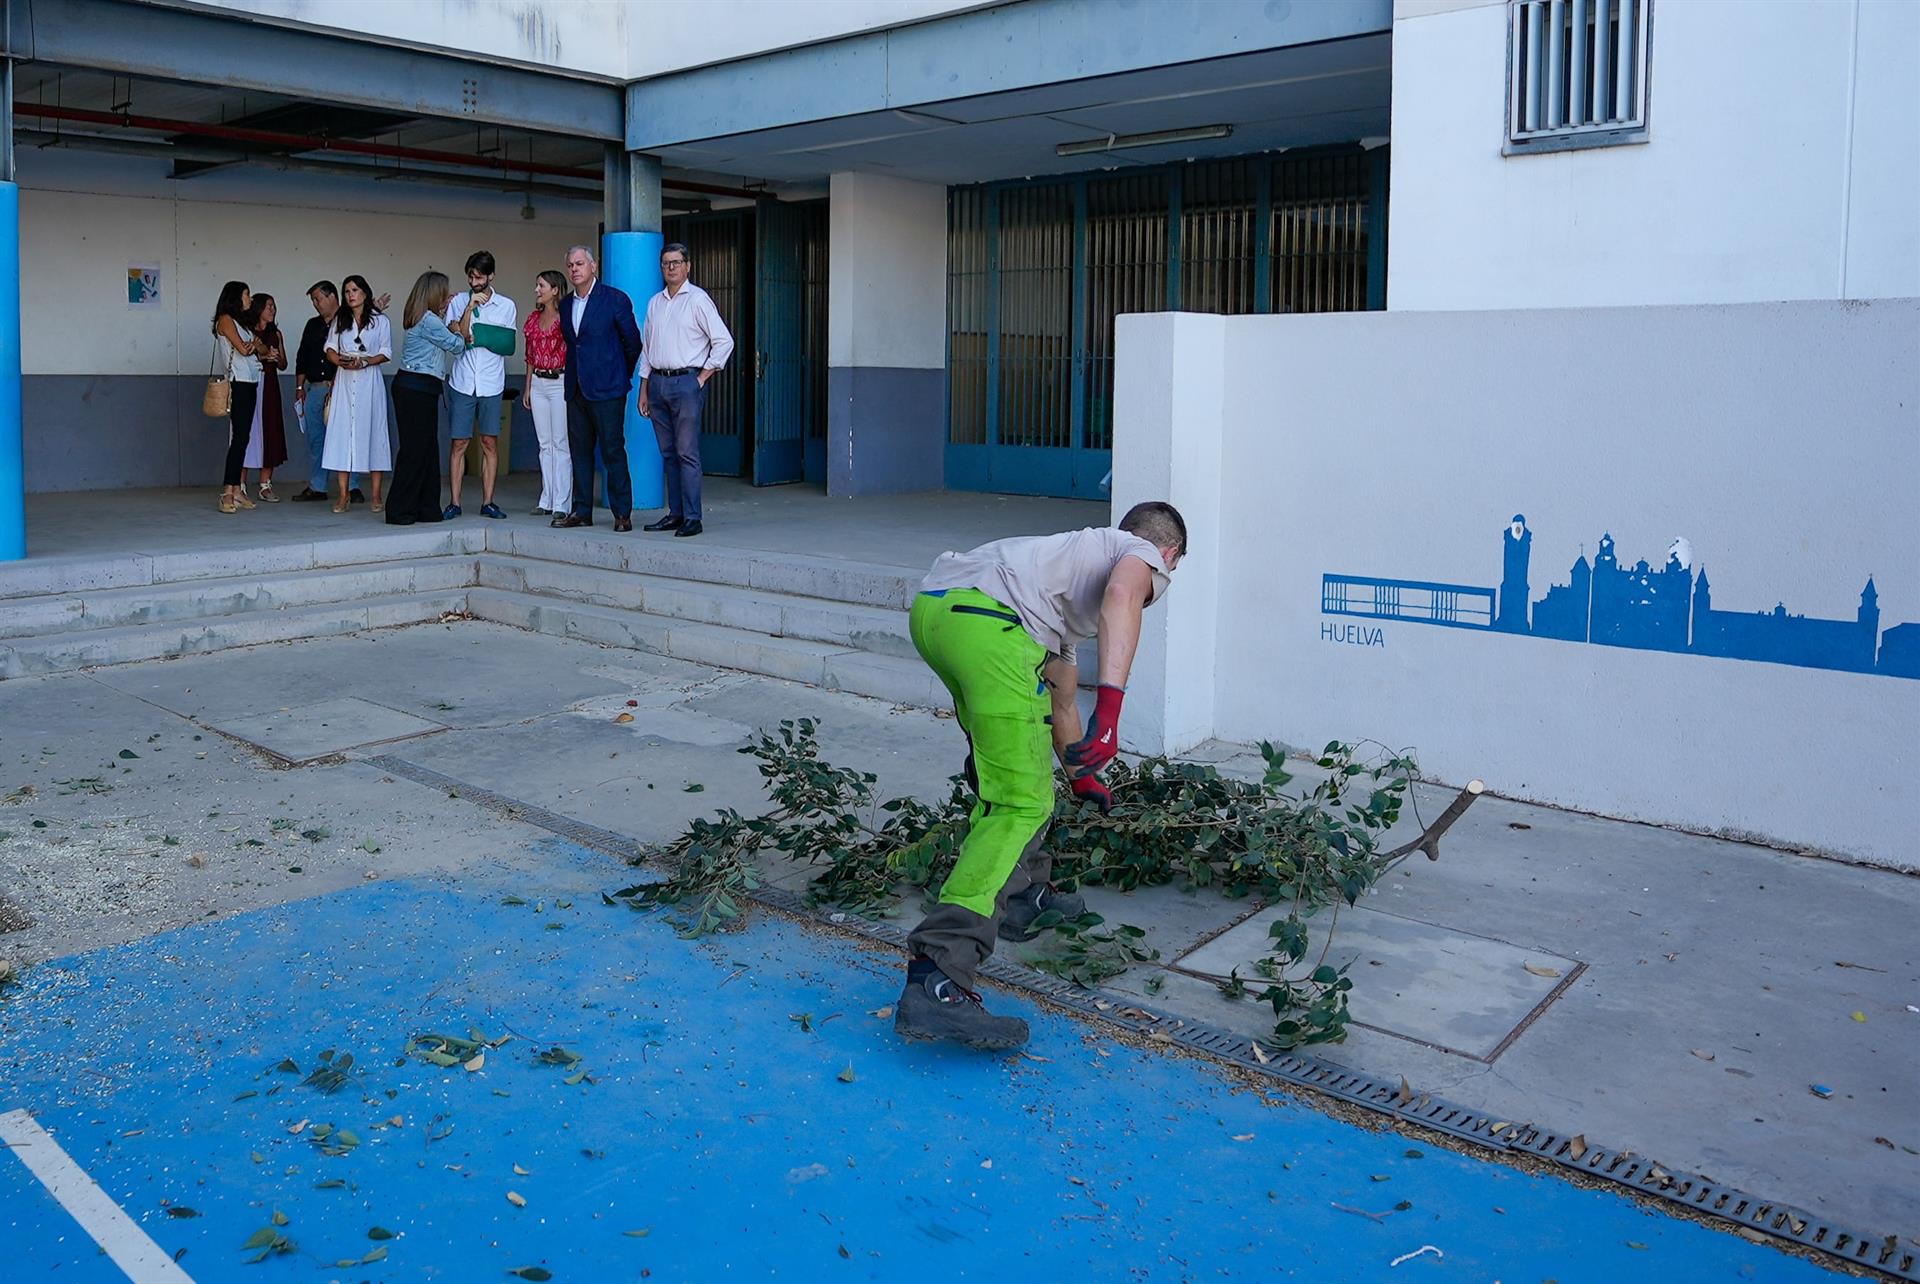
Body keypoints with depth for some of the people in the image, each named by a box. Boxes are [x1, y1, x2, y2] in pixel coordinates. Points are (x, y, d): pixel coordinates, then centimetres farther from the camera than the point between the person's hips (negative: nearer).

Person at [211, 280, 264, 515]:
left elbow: (262, 350, 13)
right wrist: (255, 345, 9)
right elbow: (242, 348, -12)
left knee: (243, 437, 5)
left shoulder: (242, 322, 22)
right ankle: (228, 493, -17)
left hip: (250, 383, 9)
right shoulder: (225, 320, -3)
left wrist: (256, 345, -9)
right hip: (238, 383, -9)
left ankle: (236, 490, 6)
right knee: (239, 437, -14)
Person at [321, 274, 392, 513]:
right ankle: (343, 496, -2)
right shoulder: (339, 320, 14)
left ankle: (376, 496, -2)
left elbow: (386, 353, 2)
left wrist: (364, 362, -14)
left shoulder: (380, 320, 6)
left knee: (372, 431, -4)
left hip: (369, 380, -2)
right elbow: (330, 349, 10)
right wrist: (342, 361, -10)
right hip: (344, 380, 3)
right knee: (342, 432, -4)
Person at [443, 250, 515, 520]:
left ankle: (488, 502, 8)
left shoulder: (506, 306, 6)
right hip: (462, 383, 0)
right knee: (458, 443, 0)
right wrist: (469, 308, -16)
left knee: (490, 443, 2)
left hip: (491, 384, 0)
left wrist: (473, 338, 0)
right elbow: (457, 337, -7)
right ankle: (454, 503, 5)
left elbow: (508, 344, 8)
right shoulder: (458, 302, 5)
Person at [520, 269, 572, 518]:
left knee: (561, 443, -6)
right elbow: (530, 355, 19)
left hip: (560, 382, -7)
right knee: (545, 443, 9)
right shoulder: (533, 318, 14)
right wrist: (528, 387, 17)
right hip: (538, 383, 7)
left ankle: (562, 503, -4)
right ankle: (547, 500, 12)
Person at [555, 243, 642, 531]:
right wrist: (573, 377, 17)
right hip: (576, 389, 6)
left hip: (606, 389, -6)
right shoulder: (565, 305, 13)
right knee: (579, 451, 9)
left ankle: (622, 513, 0)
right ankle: (581, 511, 15)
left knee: (613, 451, -6)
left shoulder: (615, 300, -5)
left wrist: (621, 375, 6)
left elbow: (633, 342, 0)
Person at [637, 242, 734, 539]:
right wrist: (643, 389, 16)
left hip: (687, 383, -6)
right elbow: (646, 347, 20)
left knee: (687, 453, -9)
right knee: (668, 453, 8)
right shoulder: (654, 302, 15)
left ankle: (692, 517, -8)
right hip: (657, 383, 6)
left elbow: (724, 341, -5)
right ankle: (675, 513, 13)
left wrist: (703, 376, -7)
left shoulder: (698, 299, -3)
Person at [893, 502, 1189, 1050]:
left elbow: (1061, 700, 51)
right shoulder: (1144, 553, 19)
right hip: (987, 621, -9)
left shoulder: (1080, 551, 42)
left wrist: (1081, 777, 65)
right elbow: (1122, 594, -11)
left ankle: (1020, 893, 38)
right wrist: (1110, 706, -21)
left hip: (930, 608, 9)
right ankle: (935, 981, -18)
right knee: (1022, 804, -9)